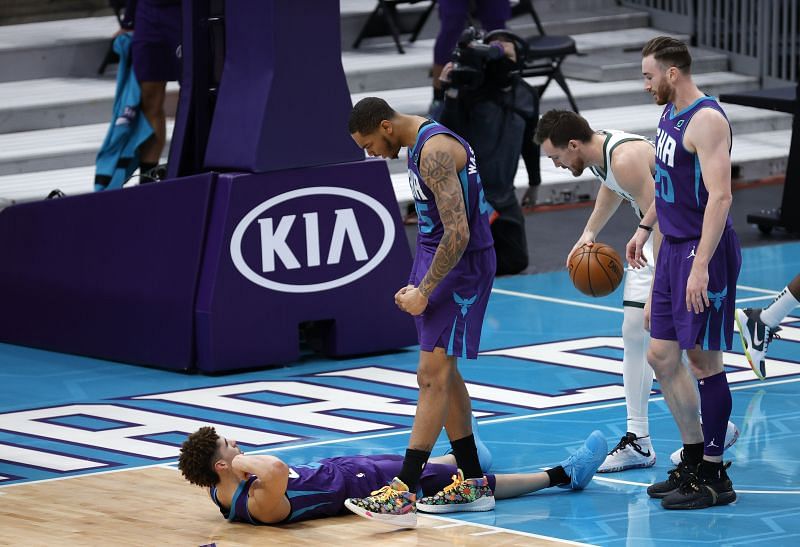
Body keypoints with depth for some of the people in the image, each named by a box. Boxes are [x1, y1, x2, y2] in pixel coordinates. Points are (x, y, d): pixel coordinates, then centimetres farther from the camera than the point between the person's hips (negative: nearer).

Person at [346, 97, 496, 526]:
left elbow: (457, 233, -26)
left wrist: (424, 291, -20)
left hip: (459, 265, -11)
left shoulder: (435, 150, -21)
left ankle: (403, 492, -14)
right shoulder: (420, 144, 12)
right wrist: (418, 284, 16)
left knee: (433, 374, -11)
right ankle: (474, 484, 20)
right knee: (442, 372, 14)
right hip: (437, 257, 11)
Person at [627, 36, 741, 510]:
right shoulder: (671, 114, 11)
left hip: (705, 251, -10)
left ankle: (714, 478, 5)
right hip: (673, 248, 10)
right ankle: (694, 459, 24)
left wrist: (701, 266, -29)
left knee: (704, 360, -3)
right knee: (662, 356, 12)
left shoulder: (707, 120, -19)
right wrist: (646, 228, 32)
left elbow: (720, 195, -25)